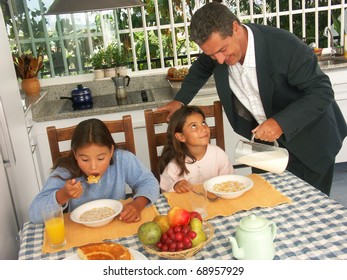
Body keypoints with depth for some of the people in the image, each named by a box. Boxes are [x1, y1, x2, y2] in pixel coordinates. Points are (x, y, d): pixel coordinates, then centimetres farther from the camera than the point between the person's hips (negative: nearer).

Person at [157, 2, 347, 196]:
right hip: (264, 137, 5)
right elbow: (201, 68, 11)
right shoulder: (219, 44, -13)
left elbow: (322, 91, -26)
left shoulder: (286, 46, -31)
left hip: (309, 140, -4)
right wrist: (180, 100, 7)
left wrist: (281, 123, -37)